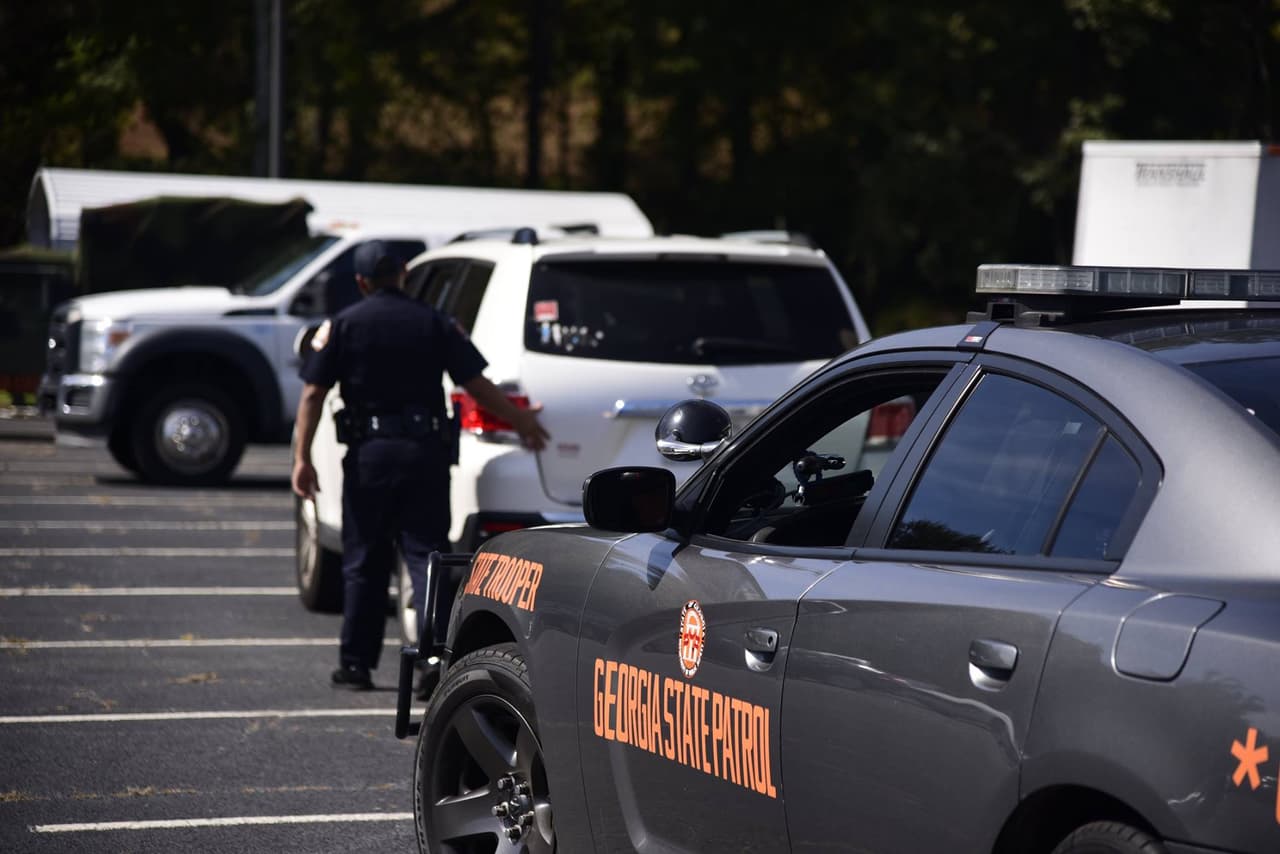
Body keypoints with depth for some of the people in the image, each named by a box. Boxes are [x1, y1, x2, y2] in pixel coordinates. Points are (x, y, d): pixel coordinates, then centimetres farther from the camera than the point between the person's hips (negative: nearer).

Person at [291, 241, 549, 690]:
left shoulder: (343, 324, 1)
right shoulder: (435, 324, 4)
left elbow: (313, 393, -4)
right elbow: (476, 385, 3)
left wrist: (302, 458, -3)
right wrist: (522, 420, 16)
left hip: (369, 451, 0)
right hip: (425, 450, 0)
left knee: (364, 561, 9)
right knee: (426, 554, 0)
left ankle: (356, 663, 14)